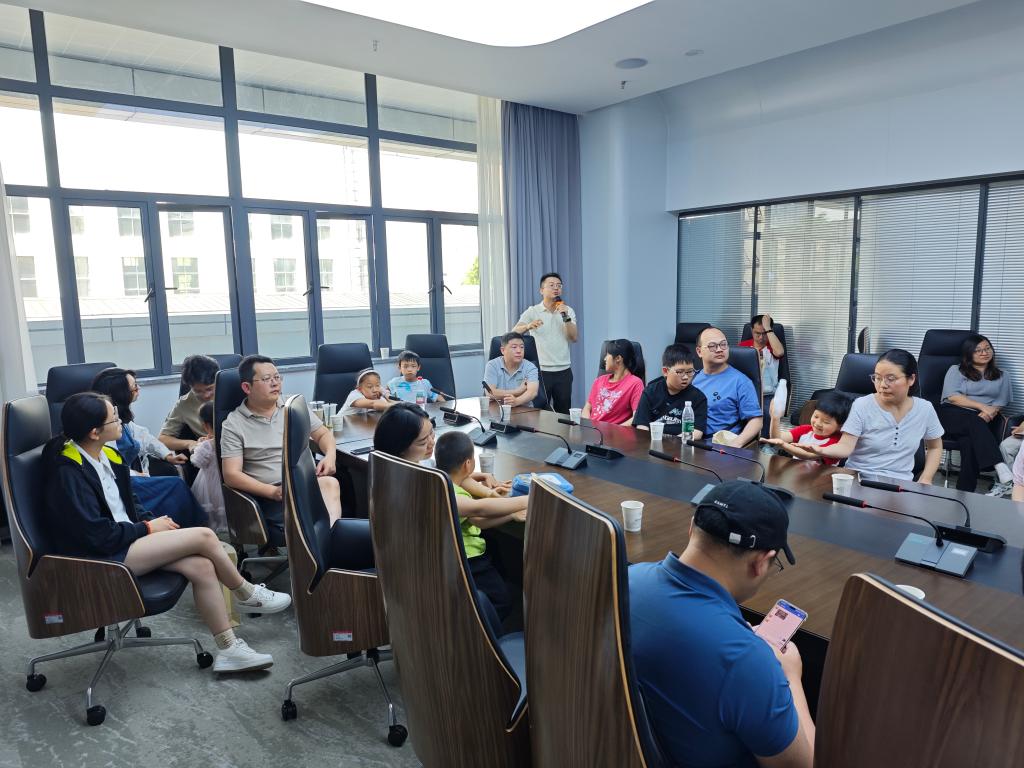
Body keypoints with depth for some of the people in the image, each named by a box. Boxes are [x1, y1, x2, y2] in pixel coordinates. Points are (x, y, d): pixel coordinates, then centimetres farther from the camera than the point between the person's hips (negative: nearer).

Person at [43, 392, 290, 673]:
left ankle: (229, 650, -4)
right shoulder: (68, 473, -20)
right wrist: (149, 528, -11)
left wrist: (150, 518, 1)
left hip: (125, 539, 8)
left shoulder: (106, 455, 5)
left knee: (202, 567, -14)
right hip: (99, 558, -8)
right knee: (204, 536, -18)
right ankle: (248, 596, 7)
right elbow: (99, 536, -23)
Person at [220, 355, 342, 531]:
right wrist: (273, 491, -18)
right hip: (272, 495, -3)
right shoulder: (233, 425, 2)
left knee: (329, 483, -35)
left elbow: (323, 434, 21)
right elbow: (231, 474, -4)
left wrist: (330, 456, -4)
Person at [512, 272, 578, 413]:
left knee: (564, 413, 8)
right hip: (541, 370, -2)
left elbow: (574, 338, -1)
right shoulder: (532, 311, 0)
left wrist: (566, 317, -14)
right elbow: (514, 332, -12)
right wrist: (528, 326, -33)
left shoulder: (568, 311, 7)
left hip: (563, 370, 2)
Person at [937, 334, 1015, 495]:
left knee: (969, 442, -35)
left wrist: (991, 412, -14)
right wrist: (982, 406, -12)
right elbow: (952, 397, -3)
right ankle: (1002, 471, -53)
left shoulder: (1001, 377, 23)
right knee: (975, 424, -39)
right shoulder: (956, 370, 13)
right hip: (955, 415, -1)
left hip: (985, 421, 2)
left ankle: (965, 492, -42)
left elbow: (1001, 403, 9)